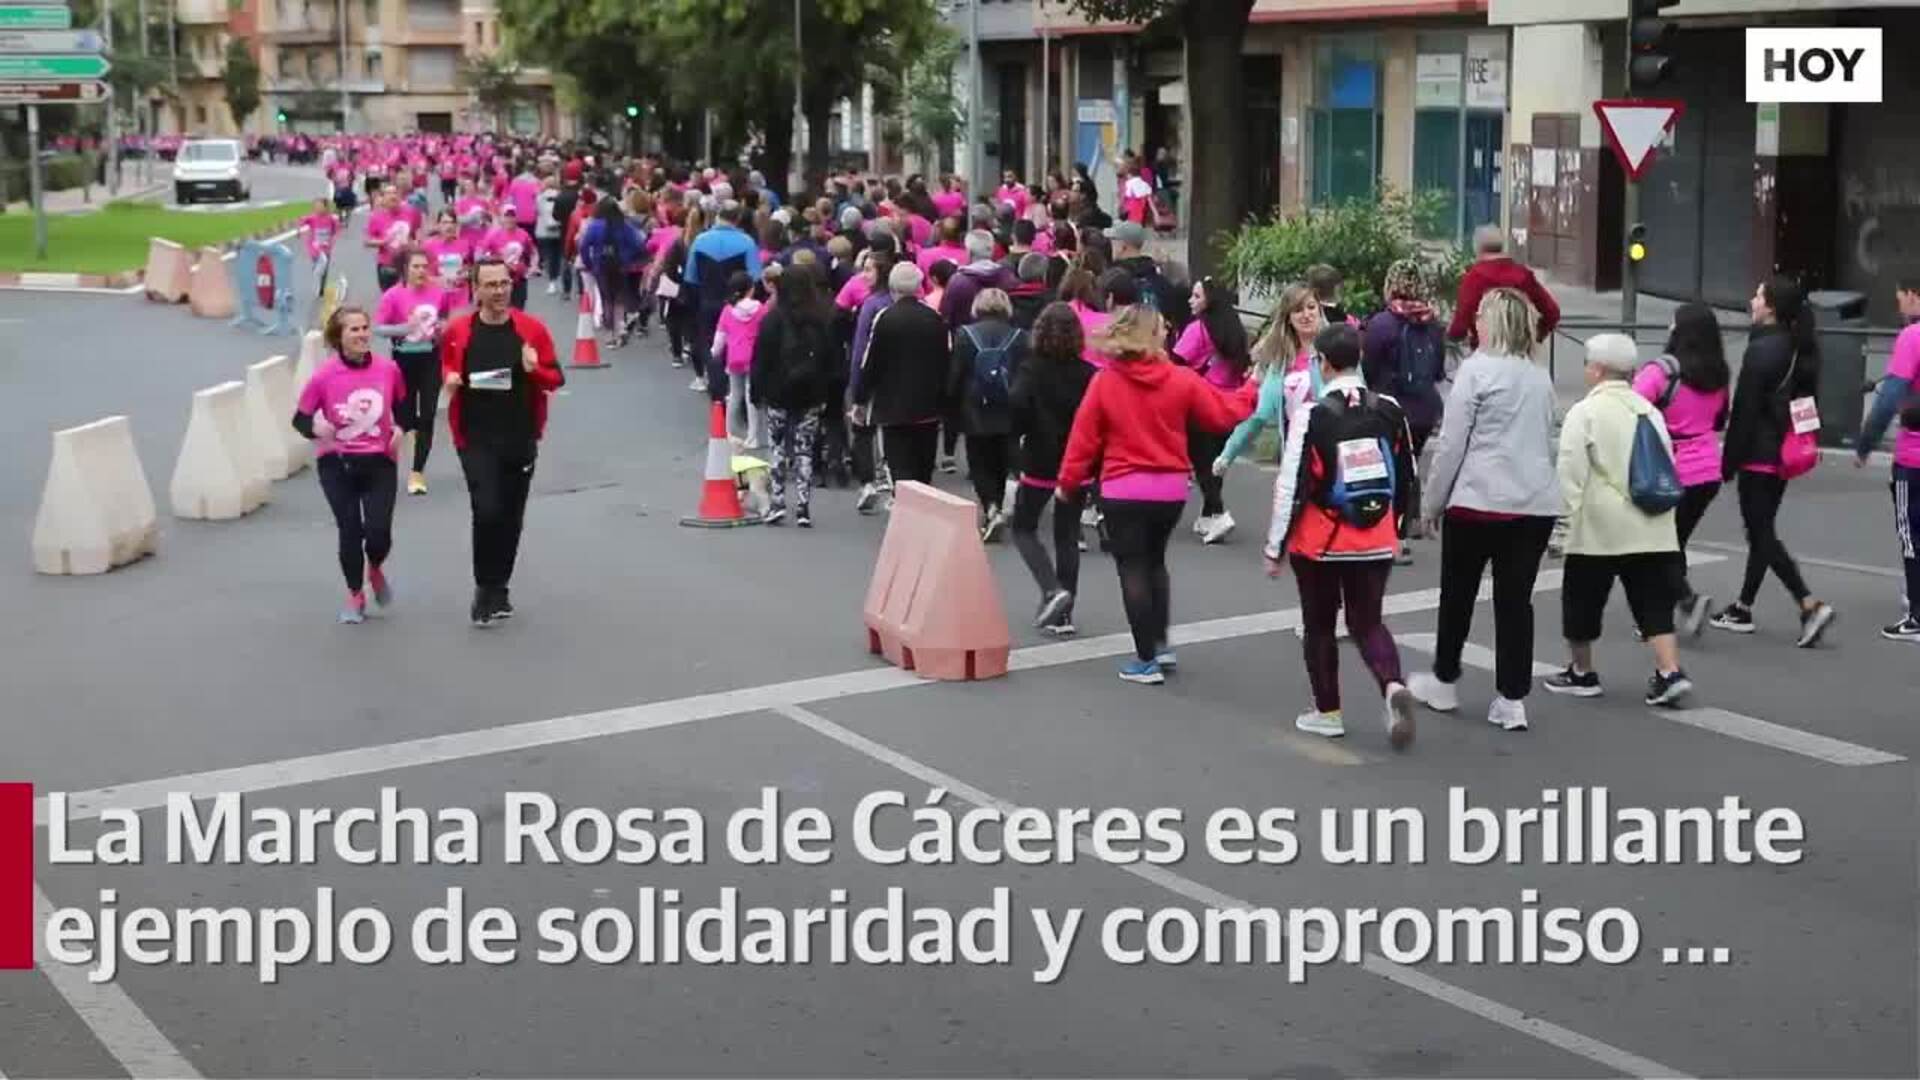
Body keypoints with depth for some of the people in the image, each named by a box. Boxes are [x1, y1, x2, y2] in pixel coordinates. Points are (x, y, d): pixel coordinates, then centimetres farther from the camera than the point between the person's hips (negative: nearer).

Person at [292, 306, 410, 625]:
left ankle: (375, 569, 30)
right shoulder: (324, 375, -14)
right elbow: (300, 418, -5)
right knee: (349, 531, -1)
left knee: (379, 532, -8)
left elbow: (402, 407, 11)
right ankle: (355, 596, 24)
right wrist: (316, 428, -26)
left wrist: (400, 428, -8)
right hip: (337, 465, -1)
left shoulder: (388, 369, -7)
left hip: (379, 462, 1)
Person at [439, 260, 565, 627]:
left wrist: (535, 369, -19)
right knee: (487, 511, -15)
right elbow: (446, 367, 15)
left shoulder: (532, 329, -3)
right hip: (476, 438, -2)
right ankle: (486, 589, 3)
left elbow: (556, 379, 2)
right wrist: (451, 378, -8)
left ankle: (498, 589, 28)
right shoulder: (459, 331, -3)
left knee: (511, 517, 11)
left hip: (521, 438, 2)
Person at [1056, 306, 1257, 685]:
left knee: (1132, 570, 4)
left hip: (1124, 491, -3)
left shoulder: (1104, 382, -8)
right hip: (1171, 489, 3)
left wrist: (1068, 482, 6)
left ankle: (1146, 660, 3)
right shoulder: (1181, 380, -5)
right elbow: (1222, 412, 5)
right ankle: (1160, 645, 24)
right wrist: (1250, 392, 25)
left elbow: (1084, 437, -5)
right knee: (1154, 561, 24)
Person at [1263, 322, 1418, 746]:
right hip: (1377, 543, 4)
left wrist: (1275, 547, -5)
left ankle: (1328, 712, 22)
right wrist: (1394, 525, 25)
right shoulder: (1389, 411, 0)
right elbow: (1406, 478, 9)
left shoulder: (1313, 416, -15)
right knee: (1368, 623, 15)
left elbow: (1292, 487, -14)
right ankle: (1393, 687, -11)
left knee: (1319, 626, 14)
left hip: (1320, 543, -3)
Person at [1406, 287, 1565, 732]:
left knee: (1458, 594, 12)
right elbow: (1545, 441, 17)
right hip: (1537, 503, 5)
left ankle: (1443, 683, 26)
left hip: (1479, 500, -5)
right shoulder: (1541, 377, 12)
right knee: (1516, 599, 6)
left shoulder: (1477, 369, -7)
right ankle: (1512, 700, 6)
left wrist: (1432, 502, 1)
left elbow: (1451, 444, -8)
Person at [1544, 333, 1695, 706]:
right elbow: (1667, 465, 14)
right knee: (1655, 604, 6)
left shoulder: (1585, 412, -8)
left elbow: (1571, 471, -12)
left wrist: (1572, 513, -5)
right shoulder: (1649, 411, 11)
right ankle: (1670, 673, -7)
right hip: (1652, 528, 5)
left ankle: (1581, 673, 21)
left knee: (1582, 601, 10)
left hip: (1599, 528, -5)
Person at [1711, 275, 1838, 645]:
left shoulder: (1762, 349, -17)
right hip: (1786, 455, 9)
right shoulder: (1802, 348, 8)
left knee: (1761, 534, -4)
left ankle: (1811, 604, -15)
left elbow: (1745, 410, -17)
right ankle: (1743, 608, 24)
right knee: (1762, 531, 16)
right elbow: (1807, 400, 13)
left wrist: (1729, 461, -12)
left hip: (1759, 455, -9)